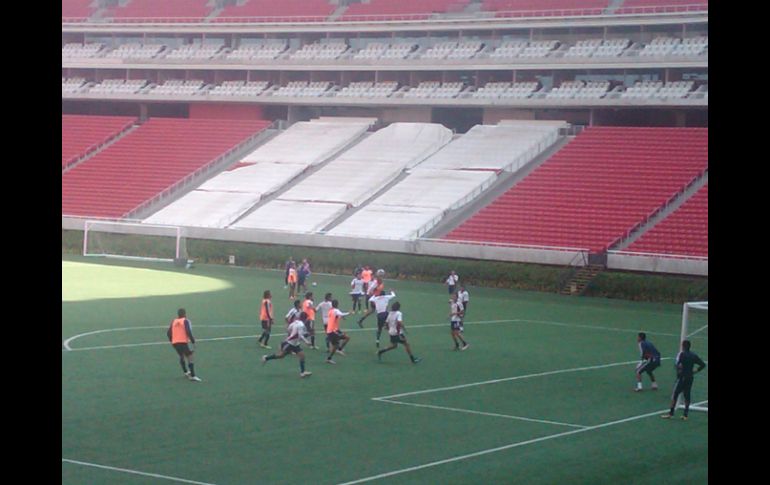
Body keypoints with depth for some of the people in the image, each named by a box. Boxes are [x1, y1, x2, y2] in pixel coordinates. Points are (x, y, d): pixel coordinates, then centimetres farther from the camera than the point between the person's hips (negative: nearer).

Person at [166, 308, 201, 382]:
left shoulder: (173, 321, 13)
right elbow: (188, 332, -14)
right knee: (190, 358, -5)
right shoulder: (185, 321, -2)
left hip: (175, 342, 6)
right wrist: (193, 341, -8)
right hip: (183, 342, -6)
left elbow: (169, 333, 13)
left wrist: (171, 340, 28)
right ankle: (193, 376, -15)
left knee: (181, 356, 29)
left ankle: (186, 372, 40)